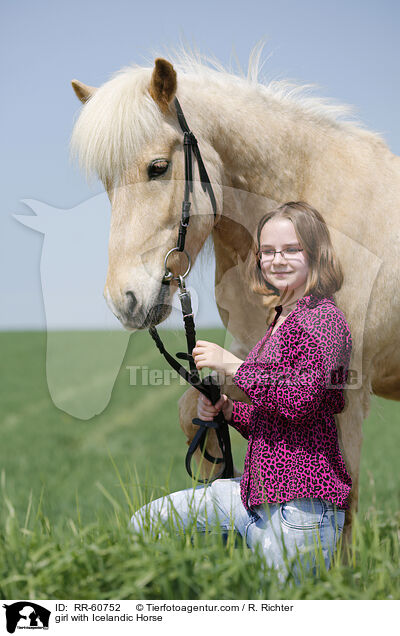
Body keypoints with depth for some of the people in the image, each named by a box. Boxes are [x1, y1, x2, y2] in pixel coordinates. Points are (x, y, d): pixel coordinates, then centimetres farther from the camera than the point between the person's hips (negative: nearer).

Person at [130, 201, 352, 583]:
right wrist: (225, 409, 4)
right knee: (143, 523, 10)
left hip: (302, 503, -9)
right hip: (258, 492, 10)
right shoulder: (281, 322, 18)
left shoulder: (325, 318, -10)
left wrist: (231, 365, -16)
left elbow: (302, 397, -28)